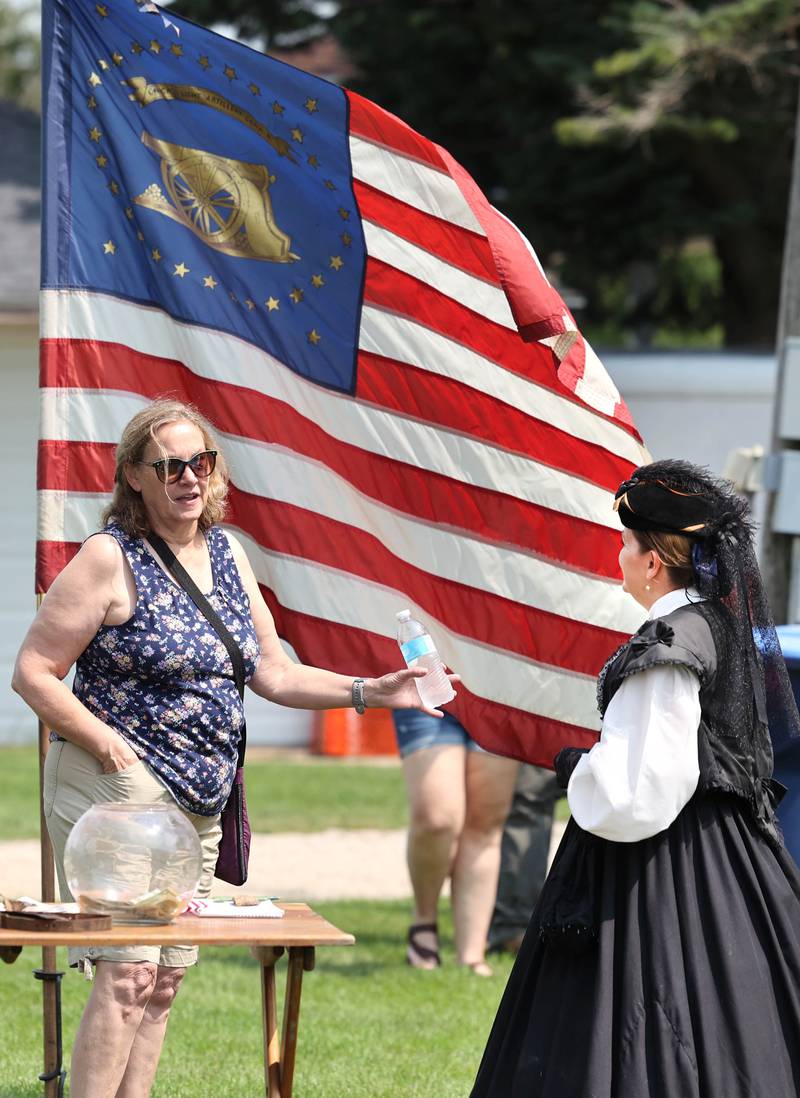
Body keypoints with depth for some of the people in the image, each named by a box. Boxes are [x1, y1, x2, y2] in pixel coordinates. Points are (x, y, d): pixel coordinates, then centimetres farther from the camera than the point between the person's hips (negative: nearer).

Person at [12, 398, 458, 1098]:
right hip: (117, 787, -7)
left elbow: (273, 674, 16)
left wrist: (374, 692, 7)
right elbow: (34, 673, -9)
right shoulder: (110, 558, -10)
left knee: (165, 981, 8)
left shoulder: (225, 553, 12)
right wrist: (108, 746, -16)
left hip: (198, 804, 8)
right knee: (127, 974, -15)